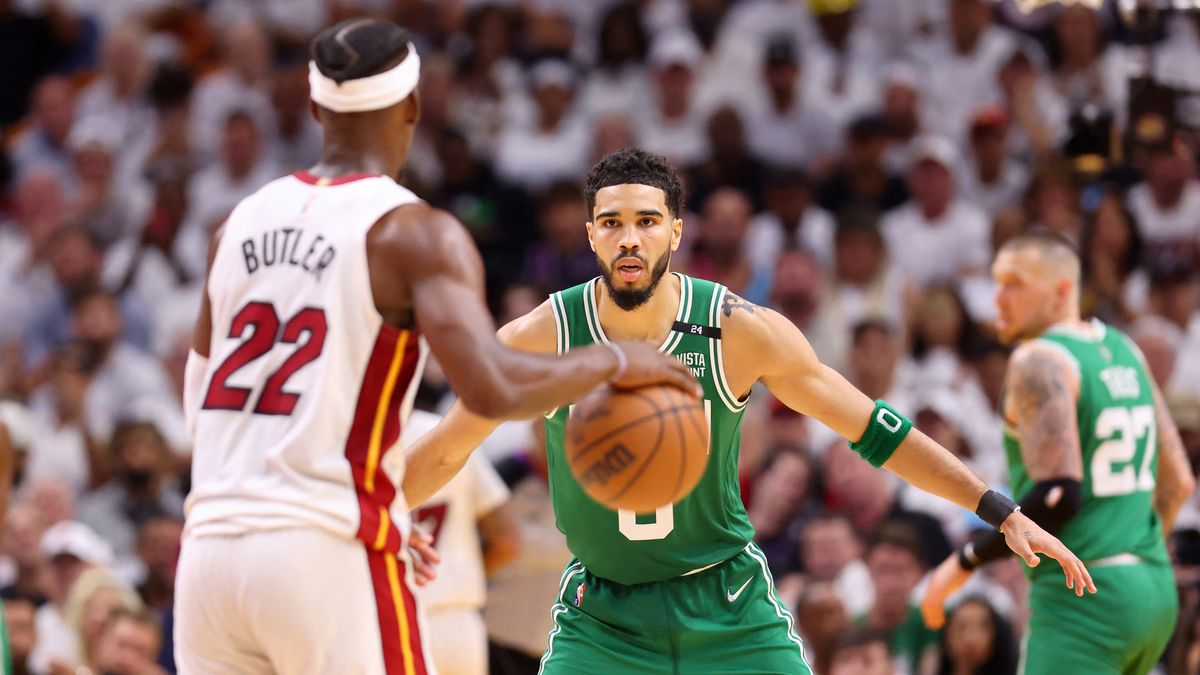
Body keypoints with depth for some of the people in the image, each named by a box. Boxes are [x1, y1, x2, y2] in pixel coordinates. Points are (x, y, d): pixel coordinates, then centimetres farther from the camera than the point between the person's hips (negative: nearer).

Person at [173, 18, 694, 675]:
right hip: (327, 555, -6)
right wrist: (612, 362, -3)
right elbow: (491, 388, -20)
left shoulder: (241, 223, 14)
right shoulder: (415, 233, -6)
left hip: (213, 546, 6)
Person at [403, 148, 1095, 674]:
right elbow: (442, 454, -1)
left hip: (731, 610, 0)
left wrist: (1001, 512, -5)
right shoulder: (539, 340, -14)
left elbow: (874, 428, -4)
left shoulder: (741, 331, -12)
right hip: (603, 616, 0)